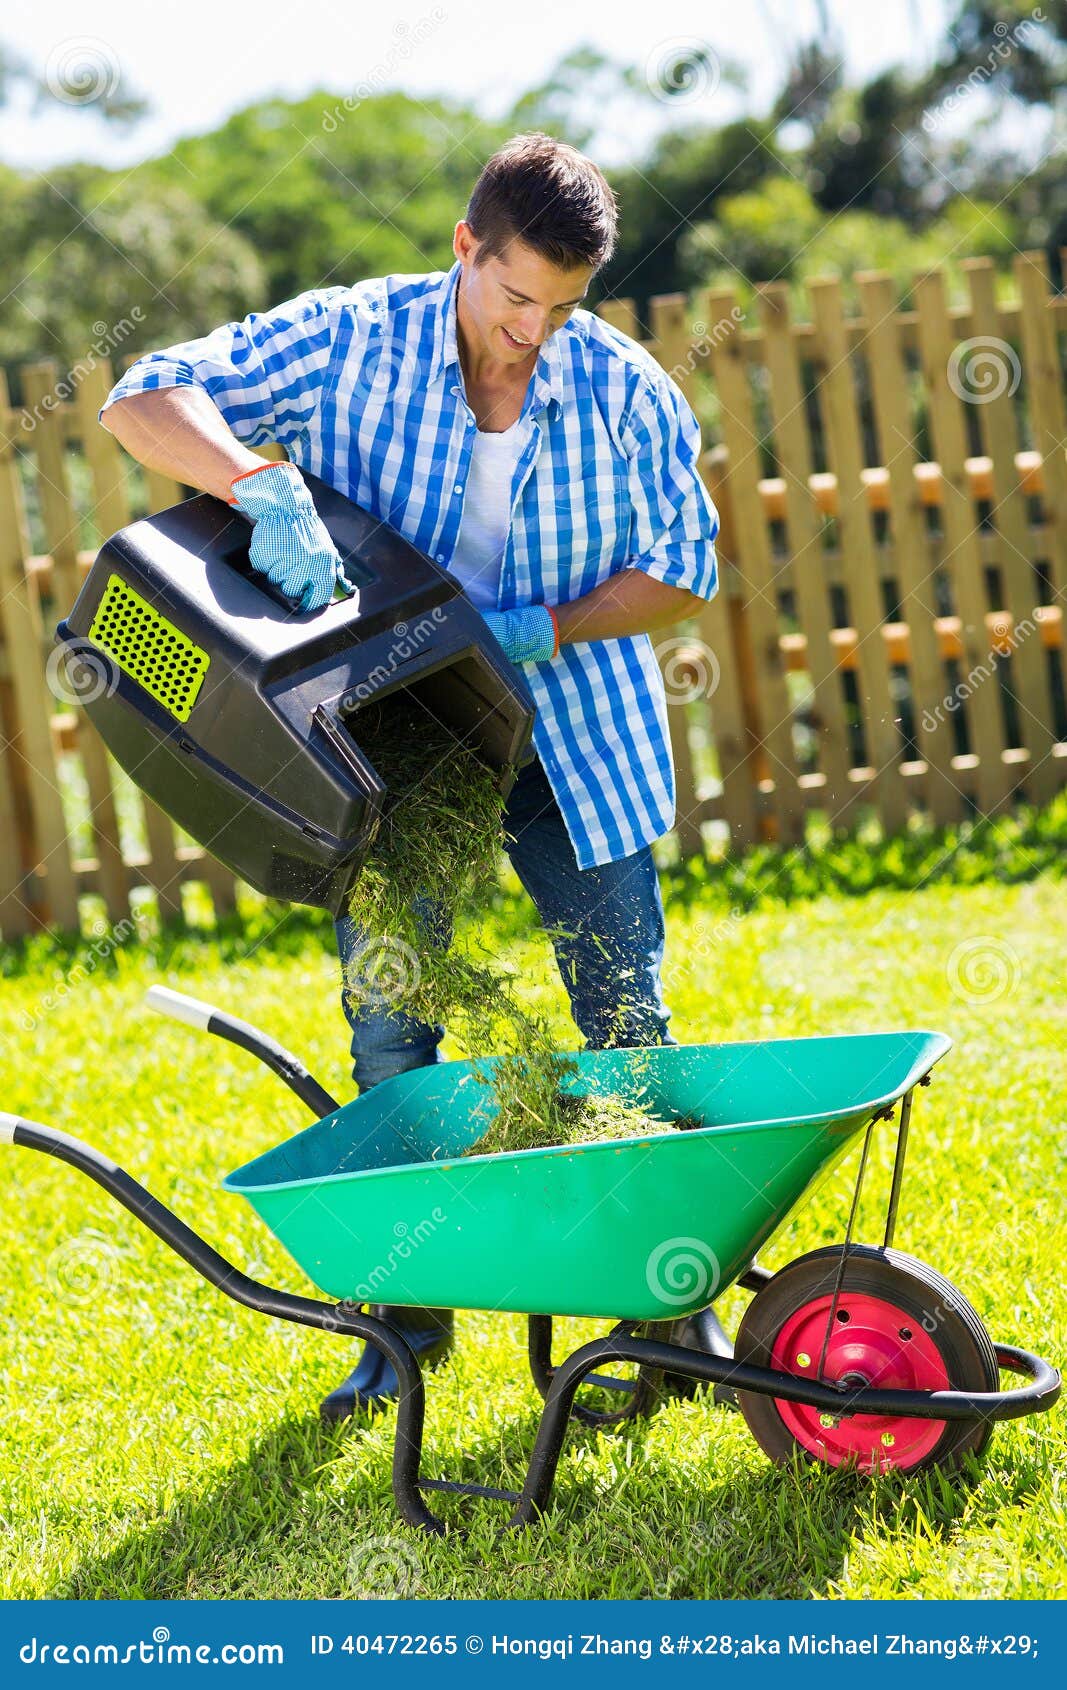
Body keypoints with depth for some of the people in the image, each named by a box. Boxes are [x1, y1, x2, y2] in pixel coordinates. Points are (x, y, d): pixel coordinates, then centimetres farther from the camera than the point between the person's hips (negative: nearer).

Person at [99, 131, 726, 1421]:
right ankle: (409, 1310, 16)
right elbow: (146, 402, -20)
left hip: (574, 733, 0)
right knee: (387, 1027, 3)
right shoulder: (351, 342, -15)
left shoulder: (625, 392, -12)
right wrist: (266, 491, -39)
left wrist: (533, 631, -19)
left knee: (626, 1019, 4)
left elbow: (682, 571, -3)